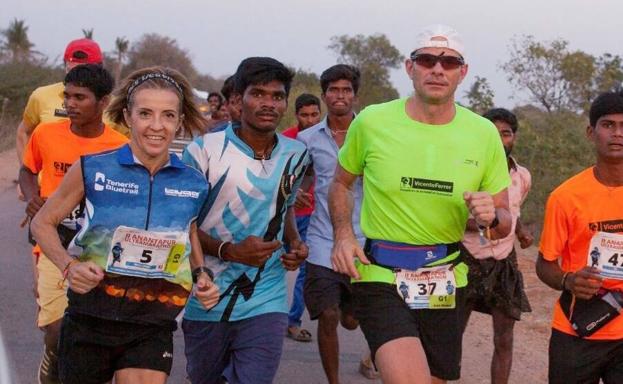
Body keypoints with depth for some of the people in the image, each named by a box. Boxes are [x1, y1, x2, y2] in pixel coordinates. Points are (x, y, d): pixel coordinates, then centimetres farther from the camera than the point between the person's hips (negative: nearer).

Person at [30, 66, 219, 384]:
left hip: (152, 330, 1)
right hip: (89, 321, -1)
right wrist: (68, 265, -15)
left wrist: (201, 275, 2)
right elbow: (43, 222, 2)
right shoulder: (93, 170, -9)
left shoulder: (194, 184, -2)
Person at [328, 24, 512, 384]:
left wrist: (491, 217, -16)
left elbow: (505, 221, 8)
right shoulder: (372, 121, -5)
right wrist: (343, 235, -6)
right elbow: (341, 184, 12)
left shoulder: (484, 133, 0)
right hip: (380, 277, -3)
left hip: (446, 282, 4)